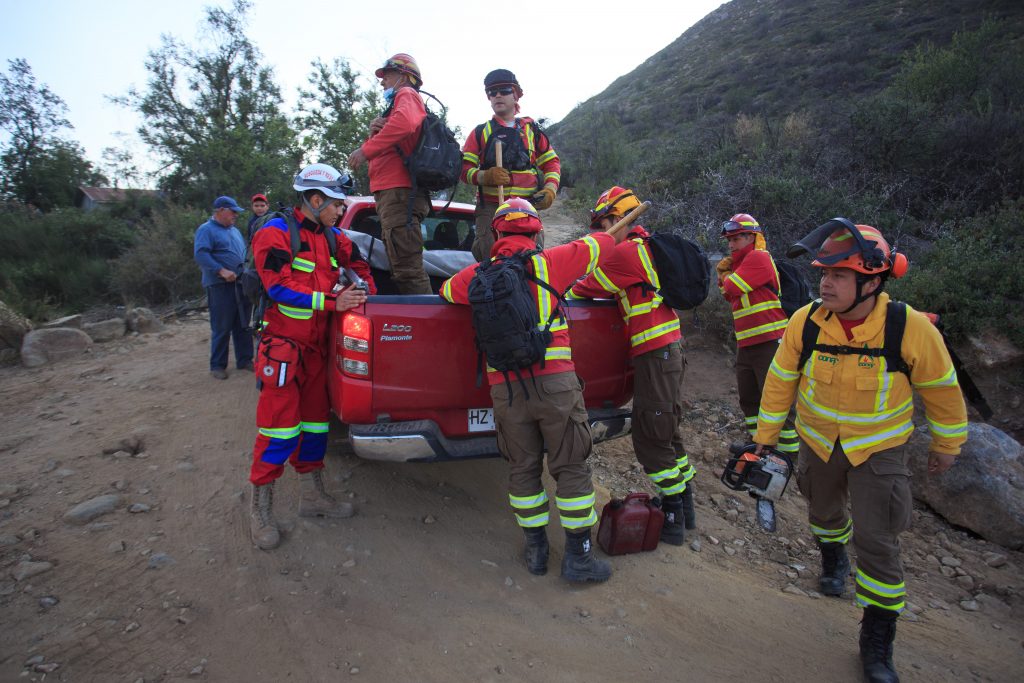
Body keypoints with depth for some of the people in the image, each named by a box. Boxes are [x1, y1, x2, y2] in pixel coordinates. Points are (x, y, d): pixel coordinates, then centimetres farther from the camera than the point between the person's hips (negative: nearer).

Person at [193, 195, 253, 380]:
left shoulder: (234, 230, 19)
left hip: (240, 284, 8)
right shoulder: (206, 230, -6)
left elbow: (243, 253, 27)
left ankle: (244, 360, 19)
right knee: (221, 328, -4)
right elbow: (200, 254, -18)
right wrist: (222, 271, -26)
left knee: (243, 325, 10)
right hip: (220, 286, -7)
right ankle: (217, 365, 6)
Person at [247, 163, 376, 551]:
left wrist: (369, 291, 15)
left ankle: (312, 496, 26)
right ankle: (261, 510, 9)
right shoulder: (276, 234, -10)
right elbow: (280, 289, -19)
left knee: (315, 420, 12)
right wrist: (332, 301, -22)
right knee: (279, 426, -6)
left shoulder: (331, 237, 10)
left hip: (317, 345, 7)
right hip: (284, 345, -7)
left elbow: (357, 261, 28)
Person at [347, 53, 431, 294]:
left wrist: (366, 150, -20)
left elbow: (404, 123, -23)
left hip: (399, 193, -11)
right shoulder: (397, 103, 33)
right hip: (395, 194, 11)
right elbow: (384, 153, 26)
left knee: (407, 270, -18)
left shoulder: (406, 94, 3)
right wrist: (375, 133, 7)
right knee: (403, 269, 12)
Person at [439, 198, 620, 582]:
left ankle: (536, 549, 26)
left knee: (523, 469, 15)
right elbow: (600, 243, 14)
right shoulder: (550, 262, 2)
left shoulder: (479, 275, 9)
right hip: (555, 381, -2)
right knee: (571, 468, 8)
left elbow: (447, 290, 29)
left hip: (505, 388, 3)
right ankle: (578, 557, 16)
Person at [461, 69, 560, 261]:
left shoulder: (531, 129, 17)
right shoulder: (480, 132, 13)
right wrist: (485, 176, -15)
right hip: (490, 208, -1)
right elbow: (464, 168, 7)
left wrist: (550, 189, -1)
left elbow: (552, 162, 19)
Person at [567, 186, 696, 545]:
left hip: (656, 356, -10)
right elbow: (608, 288, 20)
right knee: (666, 434, 18)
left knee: (650, 440, -1)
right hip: (669, 352, 10)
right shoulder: (646, 248, 18)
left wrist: (563, 294, 11)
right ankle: (684, 506, 29)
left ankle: (673, 520, 9)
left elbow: (588, 288, -5)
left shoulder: (627, 252, -13)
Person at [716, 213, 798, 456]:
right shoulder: (741, 261, 19)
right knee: (749, 399, 16)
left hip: (769, 343, -10)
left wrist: (727, 277, 4)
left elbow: (733, 288, -18)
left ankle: (789, 452, 1)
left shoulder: (758, 257, -10)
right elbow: (732, 297, 22)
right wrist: (723, 275, 8)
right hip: (746, 345, 10)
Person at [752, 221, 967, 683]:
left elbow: (941, 388, -6)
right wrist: (765, 436, 1)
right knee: (824, 511, 22)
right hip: (819, 440, 3)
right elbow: (780, 381, -5)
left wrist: (946, 445, 4)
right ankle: (833, 557, 57)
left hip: (879, 446, -2)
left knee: (877, 541, -4)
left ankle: (877, 639, 16)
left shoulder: (912, 328, -24)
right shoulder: (805, 322, -18)